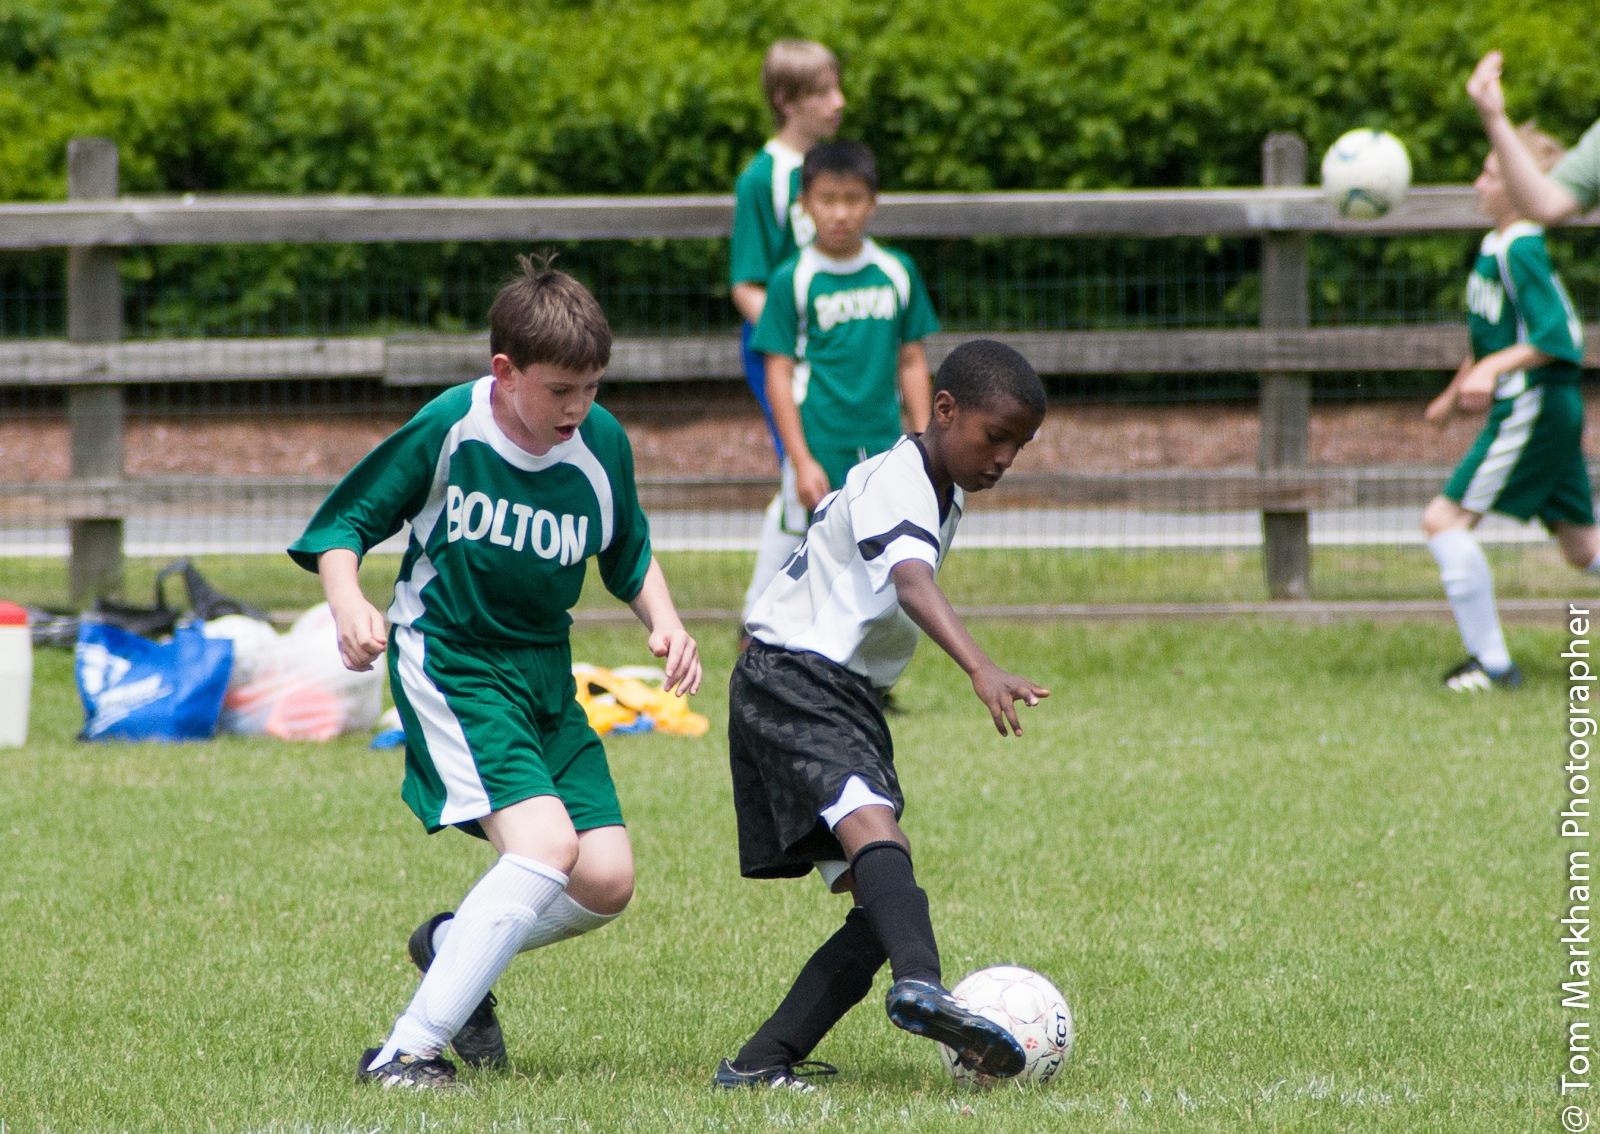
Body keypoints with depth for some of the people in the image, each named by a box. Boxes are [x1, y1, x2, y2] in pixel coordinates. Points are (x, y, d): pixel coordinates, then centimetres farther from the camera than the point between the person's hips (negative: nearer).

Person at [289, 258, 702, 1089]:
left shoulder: (601, 444, -4)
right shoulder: (447, 430, -16)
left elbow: (629, 555, 15)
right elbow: (342, 523, -6)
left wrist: (664, 621, -4)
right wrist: (348, 601, -26)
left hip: (544, 677, 6)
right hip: (449, 668, -6)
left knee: (607, 881, -3)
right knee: (546, 845, -25)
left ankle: (453, 946, 26)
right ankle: (405, 1052, -22)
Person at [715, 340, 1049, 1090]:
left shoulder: (939, 494, 18)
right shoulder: (896, 482, -14)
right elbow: (913, 585, -34)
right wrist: (982, 671, -49)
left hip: (844, 699, 10)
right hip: (793, 681, -10)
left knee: (877, 909, 2)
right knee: (874, 827, -35)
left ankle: (762, 1063, 2)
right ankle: (920, 986, -60)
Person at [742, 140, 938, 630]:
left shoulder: (897, 273, 6)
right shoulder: (793, 281, -5)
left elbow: (912, 362, 12)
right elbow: (779, 374, -5)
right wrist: (802, 460, -11)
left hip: (882, 446, 4)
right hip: (819, 446, -4)